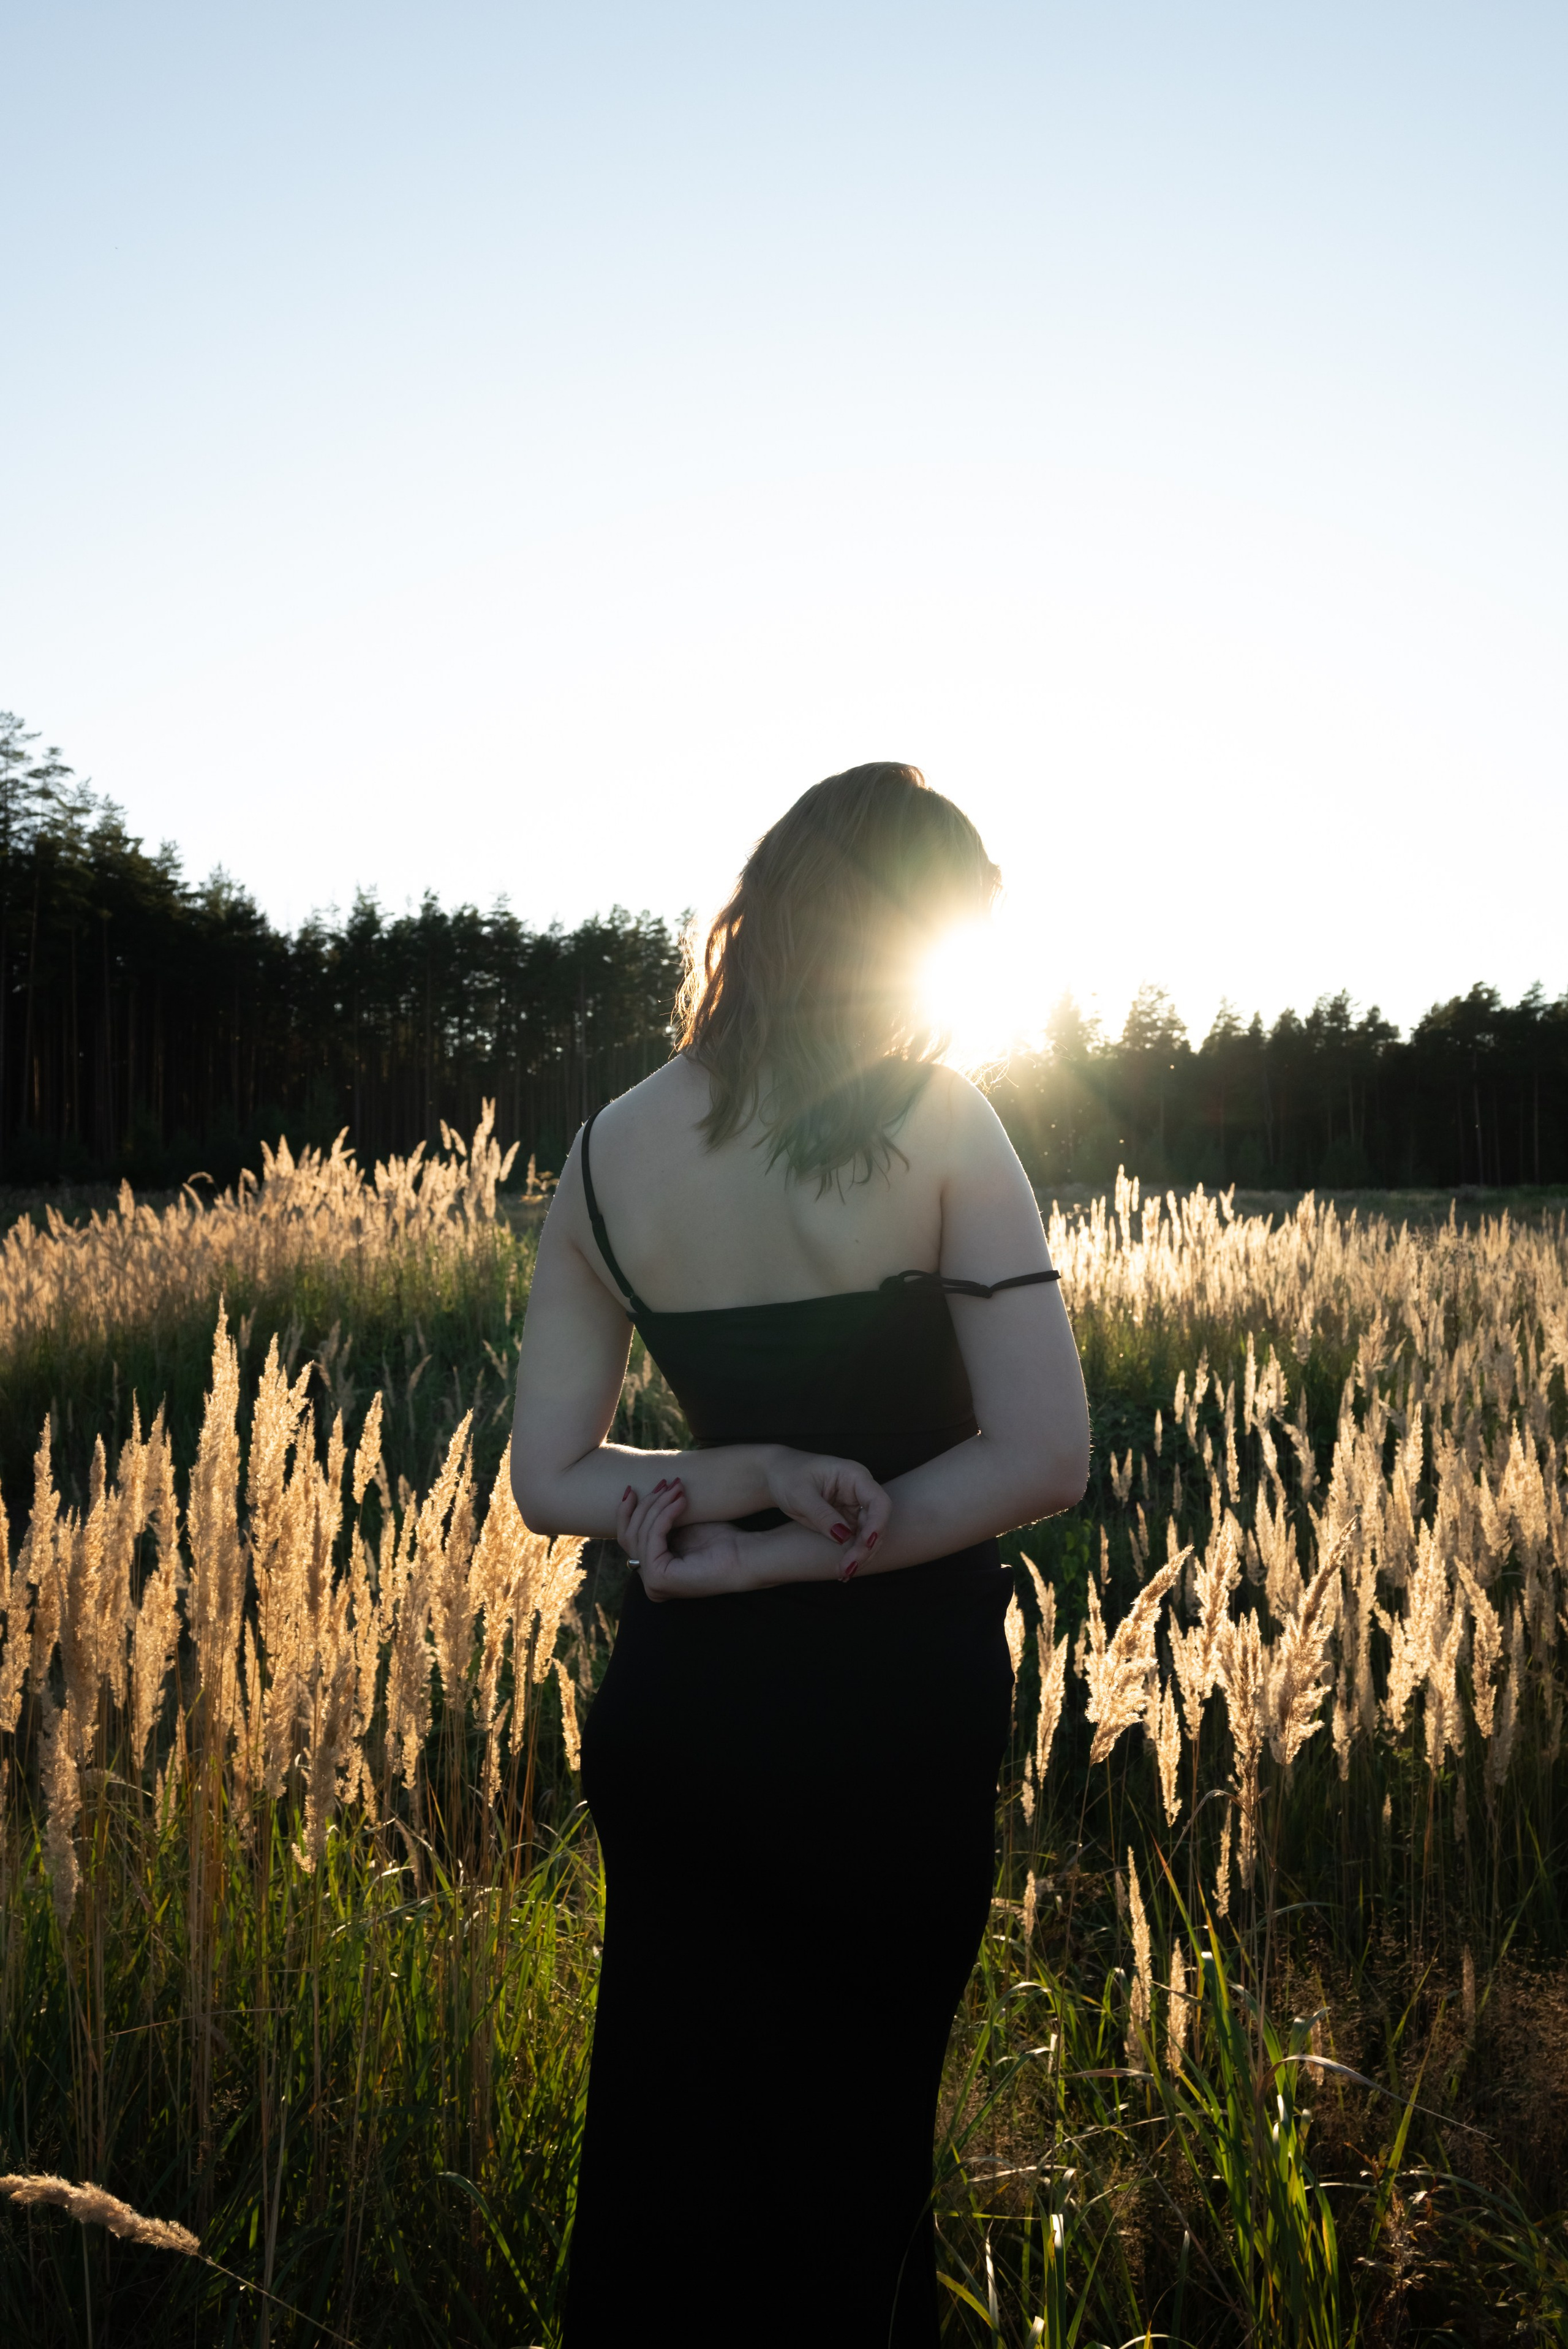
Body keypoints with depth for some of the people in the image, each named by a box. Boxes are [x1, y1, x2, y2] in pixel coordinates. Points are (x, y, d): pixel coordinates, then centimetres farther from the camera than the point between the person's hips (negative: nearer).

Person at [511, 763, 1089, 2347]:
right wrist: (771, 1558, -17)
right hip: (897, 1699, -3)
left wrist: (744, 1476, -11)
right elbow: (1045, 1458, -20)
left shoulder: (611, 1152, -3)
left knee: (671, 2154, 21)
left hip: (674, 1698, 3)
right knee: (852, 2153, 21)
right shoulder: (936, 1118, -15)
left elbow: (547, 1480, 0)